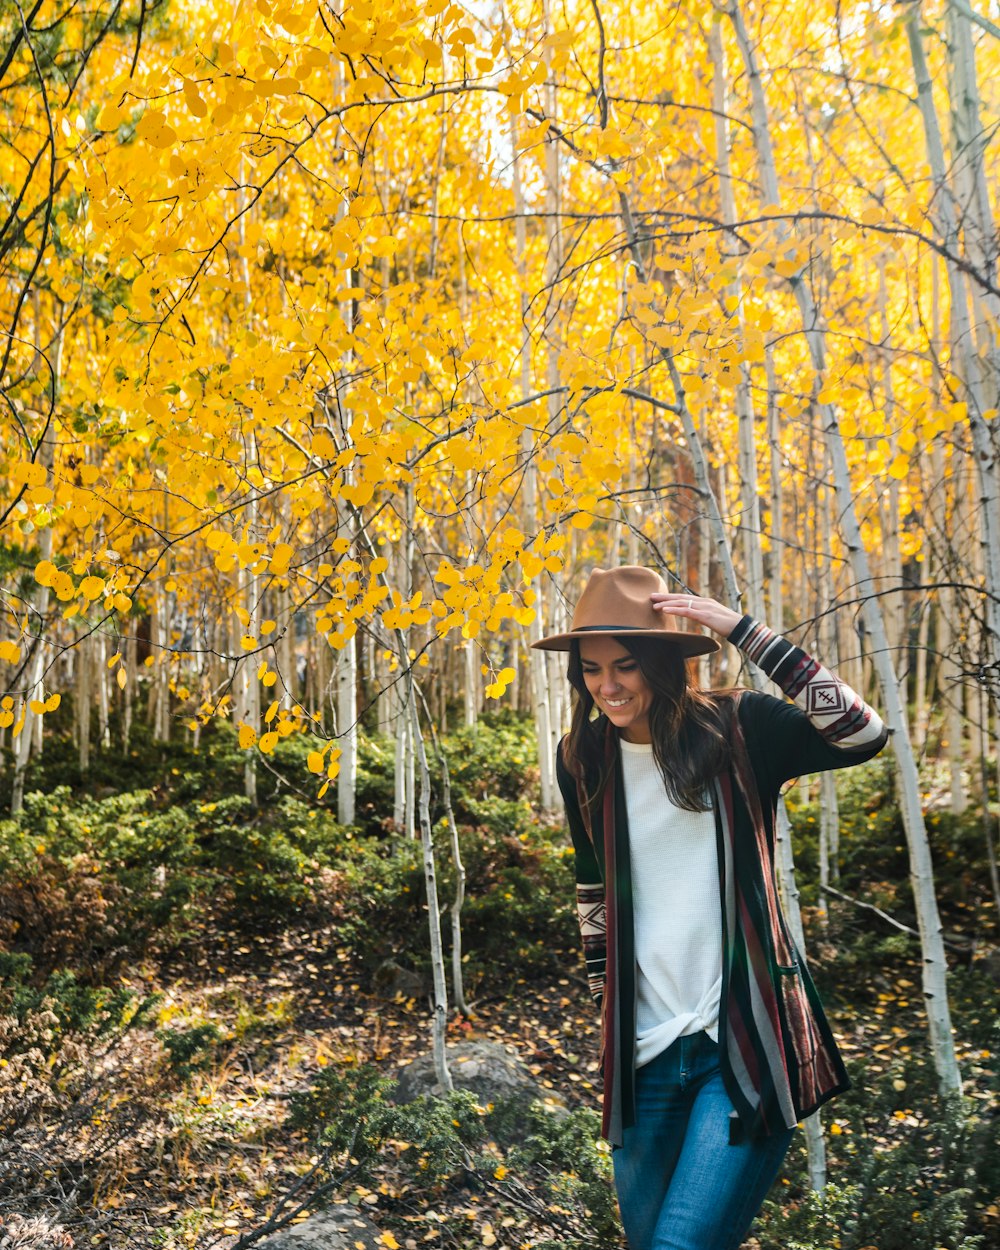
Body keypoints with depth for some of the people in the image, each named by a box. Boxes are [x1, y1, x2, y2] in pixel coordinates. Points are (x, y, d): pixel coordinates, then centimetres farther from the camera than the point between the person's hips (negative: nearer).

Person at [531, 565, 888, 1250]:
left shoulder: (737, 728, -7)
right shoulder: (584, 758, 3)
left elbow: (862, 734, -24)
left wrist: (743, 631, -24)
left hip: (748, 1036, -4)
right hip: (644, 1047, 5)